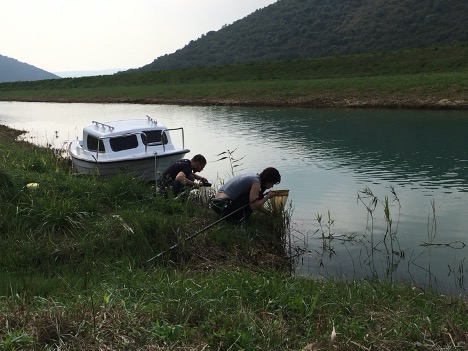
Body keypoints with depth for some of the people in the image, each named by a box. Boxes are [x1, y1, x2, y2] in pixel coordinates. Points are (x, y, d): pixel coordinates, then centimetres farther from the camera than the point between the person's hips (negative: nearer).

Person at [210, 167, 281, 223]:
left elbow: (255, 204, 26)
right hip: (224, 207, -10)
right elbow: (253, 206, -14)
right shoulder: (256, 182, -11)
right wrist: (268, 196, -2)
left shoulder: (253, 176, 17)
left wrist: (268, 212, 26)